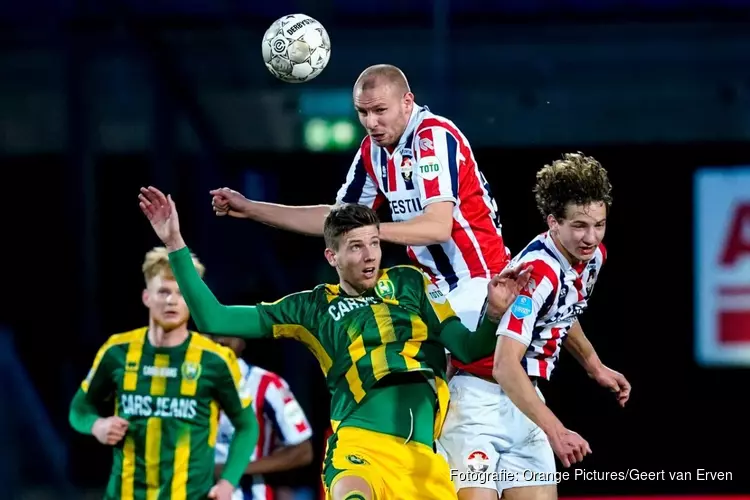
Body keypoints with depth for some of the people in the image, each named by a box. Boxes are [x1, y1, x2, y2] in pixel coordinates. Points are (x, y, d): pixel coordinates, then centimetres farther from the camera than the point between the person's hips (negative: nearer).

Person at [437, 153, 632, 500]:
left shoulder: (593, 256, 3)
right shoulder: (537, 272, -24)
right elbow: (505, 366, -29)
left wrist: (595, 366, 28)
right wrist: (554, 429, -33)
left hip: (524, 400, 8)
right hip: (483, 396, -8)